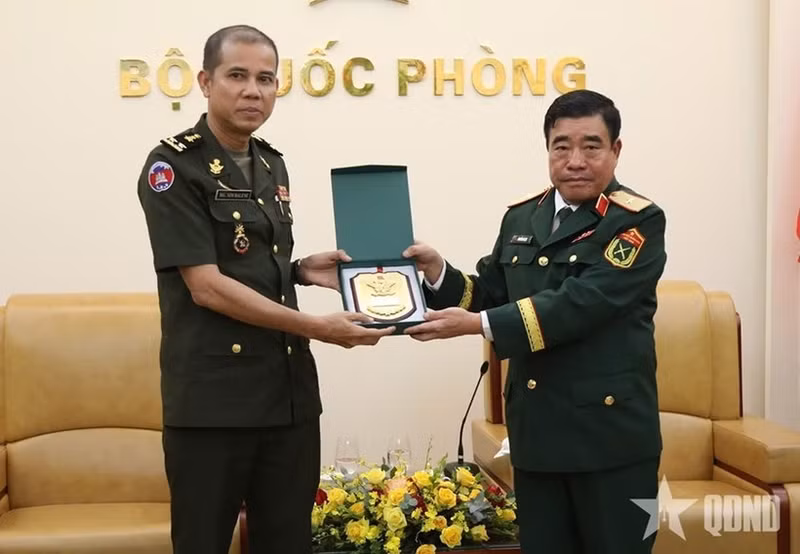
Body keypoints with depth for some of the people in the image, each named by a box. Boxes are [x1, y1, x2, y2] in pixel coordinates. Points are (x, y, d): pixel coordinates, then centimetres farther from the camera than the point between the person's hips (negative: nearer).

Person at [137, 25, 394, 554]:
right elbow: (206, 286, -16)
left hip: (290, 389, 7)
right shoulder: (173, 167, -9)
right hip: (211, 399, -6)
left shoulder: (273, 164, 12)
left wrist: (301, 271, 2)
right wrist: (317, 327, -18)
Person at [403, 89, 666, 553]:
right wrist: (439, 273, -7)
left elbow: (578, 304, -21)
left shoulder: (638, 221, -10)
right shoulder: (521, 218, 11)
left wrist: (477, 325, -24)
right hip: (535, 428, 6)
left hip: (610, 431, -6)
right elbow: (490, 293, 13)